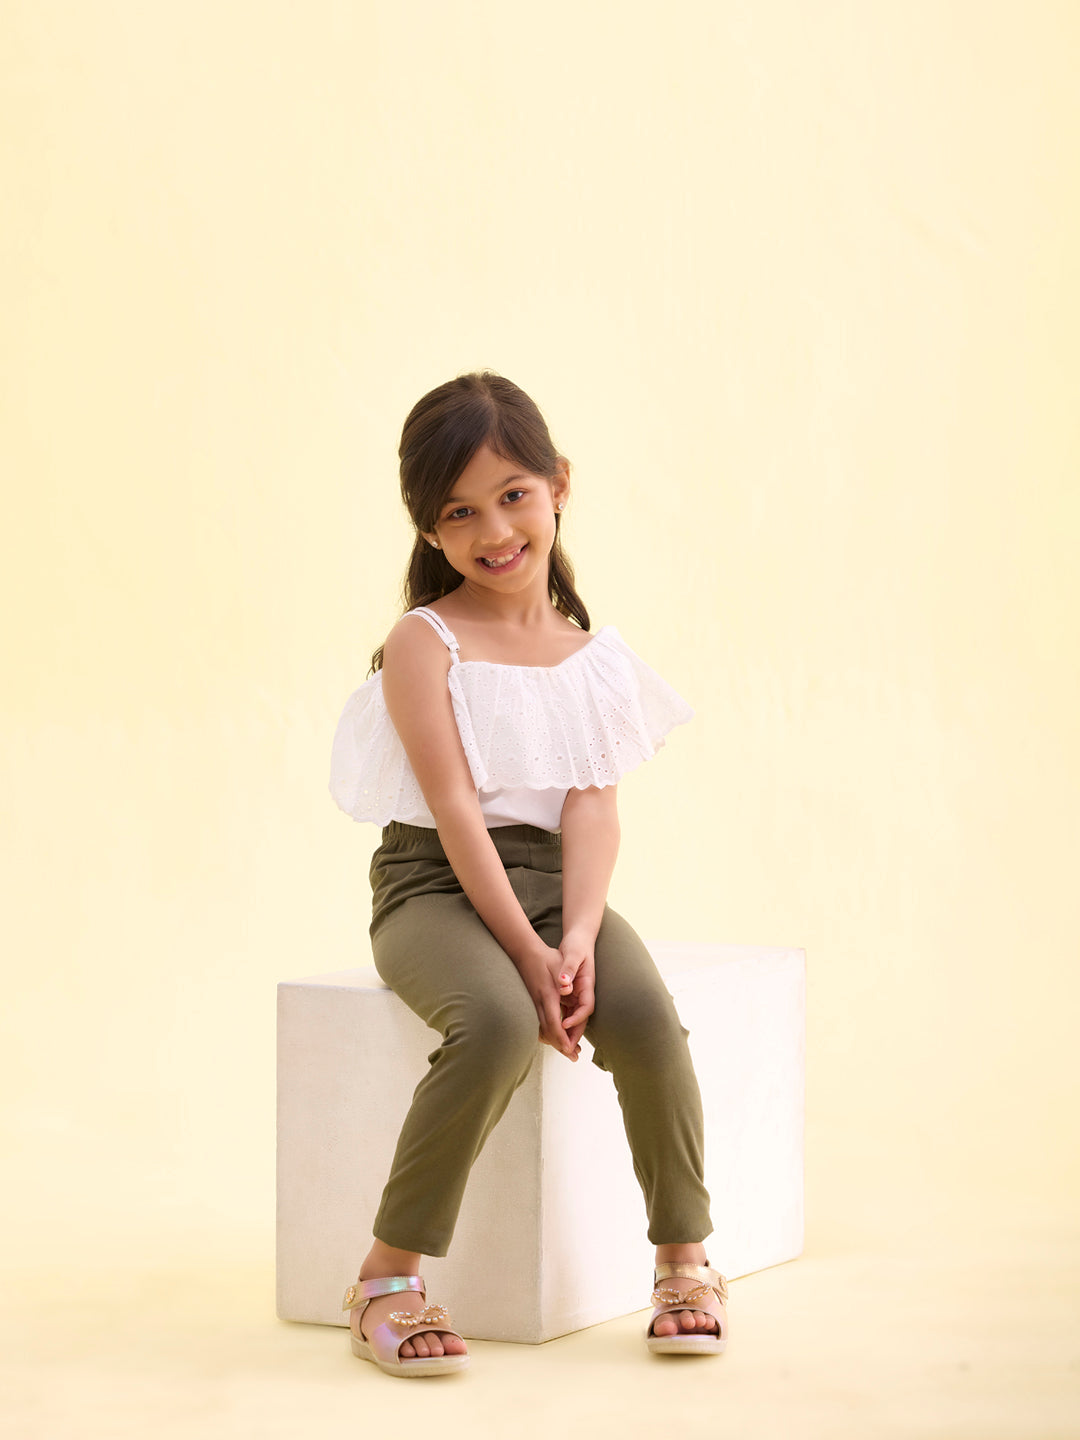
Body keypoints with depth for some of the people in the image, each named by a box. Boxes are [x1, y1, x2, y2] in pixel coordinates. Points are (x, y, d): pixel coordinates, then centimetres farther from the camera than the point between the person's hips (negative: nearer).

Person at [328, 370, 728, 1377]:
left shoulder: (592, 653, 9)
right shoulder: (425, 643, -5)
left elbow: (591, 806, -1)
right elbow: (457, 812, -13)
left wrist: (577, 935, -18)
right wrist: (525, 952, -21)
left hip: (555, 881, 4)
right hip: (437, 885, -4)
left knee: (645, 1013, -26)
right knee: (498, 1026, -34)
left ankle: (686, 1259, -6)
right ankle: (387, 1276, -20)